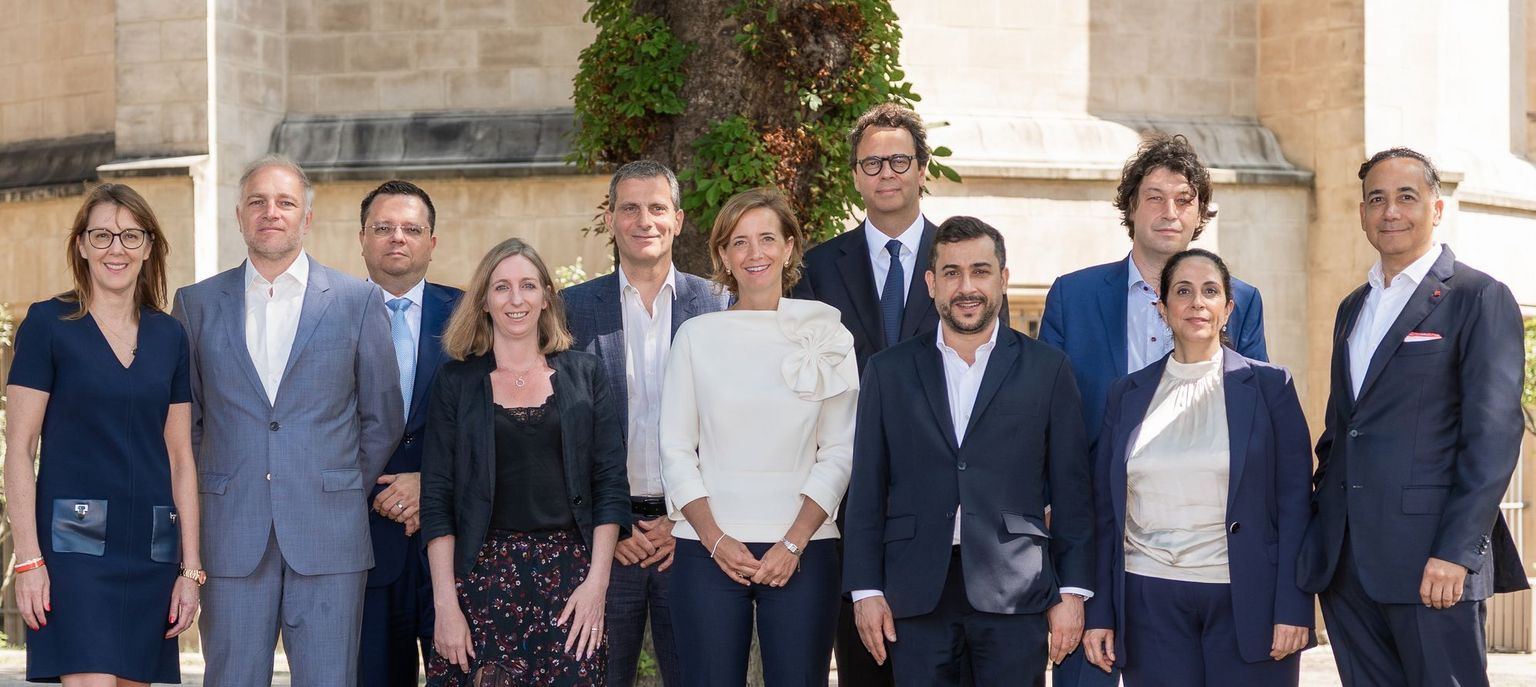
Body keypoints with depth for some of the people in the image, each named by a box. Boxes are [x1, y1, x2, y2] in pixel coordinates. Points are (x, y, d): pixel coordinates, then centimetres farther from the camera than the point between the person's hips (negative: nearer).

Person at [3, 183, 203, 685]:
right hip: (75, 544, -4)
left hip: (151, 549, 4)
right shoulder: (48, 324, 0)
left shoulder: (169, 337, 11)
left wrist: (190, 567, 8)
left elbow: (180, 459, 13)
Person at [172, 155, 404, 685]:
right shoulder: (197, 304, 9)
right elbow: (183, 418, 14)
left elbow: (383, 417, 10)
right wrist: (197, 501, 8)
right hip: (231, 536, 1)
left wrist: (348, 492, 9)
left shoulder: (358, 301, 5)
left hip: (328, 538, -1)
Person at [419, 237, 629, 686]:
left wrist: (596, 582, -6)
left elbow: (611, 484, 5)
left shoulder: (584, 374, 8)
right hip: (483, 576, -1)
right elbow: (436, 498, 1)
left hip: (569, 573, 1)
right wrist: (445, 603, -7)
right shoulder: (456, 381, 5)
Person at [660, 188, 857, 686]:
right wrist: (715, 540, -7)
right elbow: (676, 452, 4)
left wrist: (794, 543, -8)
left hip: (800, 550, 0)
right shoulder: (697, 336, 6)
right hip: (709, 551, 0)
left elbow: (840, 452, 2)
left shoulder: (828, 336, 5)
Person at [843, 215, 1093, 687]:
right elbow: (867, 491, 7)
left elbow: (1071, 490, 5)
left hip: (1014, 594, -1)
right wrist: (865, 590, 1)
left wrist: (1073, 591, 0)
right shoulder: (889, 372, 8)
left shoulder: (1046, 369, 6)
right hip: (917, 594, 1)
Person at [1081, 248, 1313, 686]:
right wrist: (1099, 613, 4)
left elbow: (1294, 503, -1)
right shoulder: (1129, 394, 9)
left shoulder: (1269, 386, 2)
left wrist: (1293, 608, -8)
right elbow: (1106, 510, 10)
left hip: (1246, 600, -2)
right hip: (1150, 600, 2)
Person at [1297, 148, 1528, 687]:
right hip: (1344, 561, 6)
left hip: (1431, 562, -6)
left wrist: (1456, 551, -17)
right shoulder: (1353, 308, 19)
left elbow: (1494, 436, -10)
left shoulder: (1479, 298, -3)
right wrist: (1319, 530, 12)